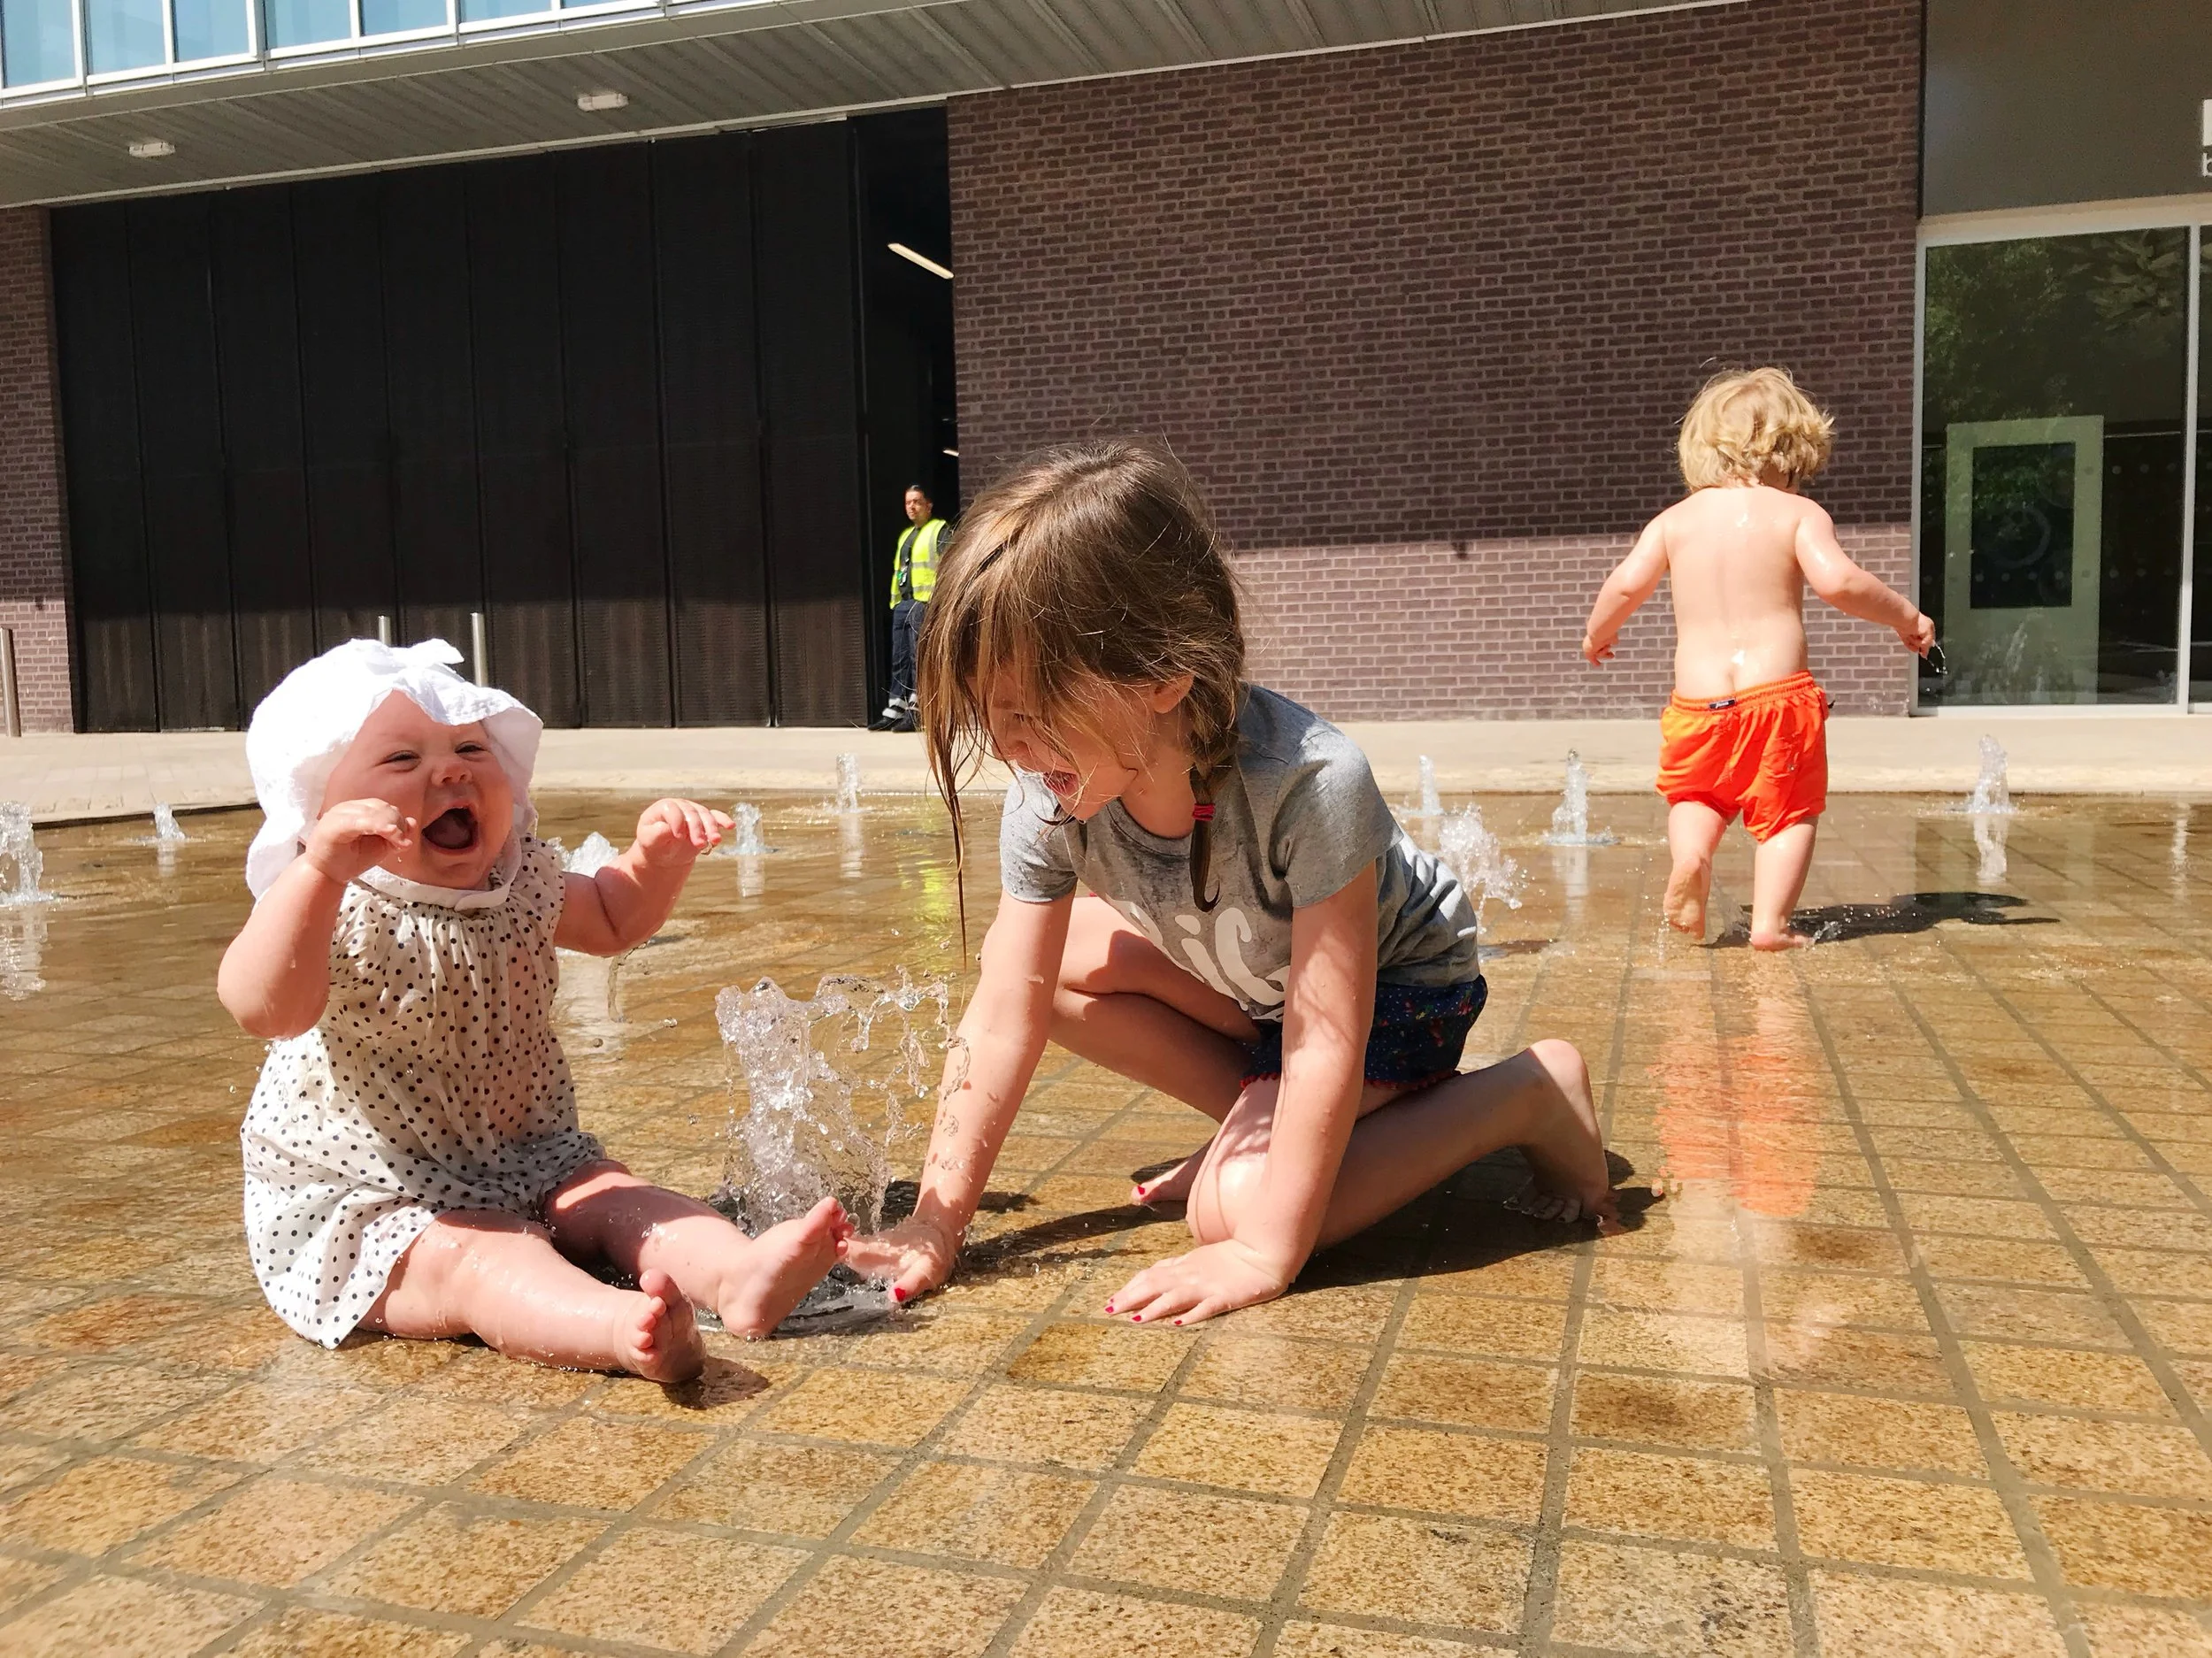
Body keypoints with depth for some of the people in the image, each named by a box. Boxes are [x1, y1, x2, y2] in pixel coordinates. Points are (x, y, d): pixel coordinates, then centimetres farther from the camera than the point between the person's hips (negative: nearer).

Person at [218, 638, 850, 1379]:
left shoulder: (521, 886, 3)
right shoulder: (338, 912, -18)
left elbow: (613, 918, 22)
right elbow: (264, 1008, -39)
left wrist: (658, 856, 0)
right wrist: (323, 870, -52)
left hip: (528, 1168, 8)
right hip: (365, 1207, -7)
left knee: (621, 1201, -13)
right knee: (476, 1256, -32)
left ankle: (741, 1276, -34)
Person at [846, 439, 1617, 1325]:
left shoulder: (1310, 780, -40)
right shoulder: (1049, 799, -23)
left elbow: (1323, 1044, -35)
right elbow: (1003, 1016, -18)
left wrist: (1264, 1254, -32)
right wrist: (937, 1219, -21)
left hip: (1394, 982, -6)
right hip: (1243, 977, 6)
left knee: (1236, 1203, -23)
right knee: (1062, 958, -14)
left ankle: (1525, 1094, -6)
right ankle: (1263, 1117, 0)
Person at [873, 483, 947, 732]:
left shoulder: (939, 530, -1)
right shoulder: (905, 535, 23)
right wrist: (894, 600, 16)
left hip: (925, 603, -8)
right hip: (902, 604, 8)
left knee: (919, 659, -7)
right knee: (899, 660, 8)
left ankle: (914, 713, -5)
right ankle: (894, 711, 11)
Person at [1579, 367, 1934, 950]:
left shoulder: (1675, 519, 8)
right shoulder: (1797, 514, 0)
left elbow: (1628, 581, 0)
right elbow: (1836, 579, -14)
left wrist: (1597, 634, 19)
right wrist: (1905, 616, -1)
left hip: (1698, 699, 2)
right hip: (1777, 691, -2)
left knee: (1694, 796, 21)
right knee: (1791, 811, 10)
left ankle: (1690, 854, -9)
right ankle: (1770, 920, -3)